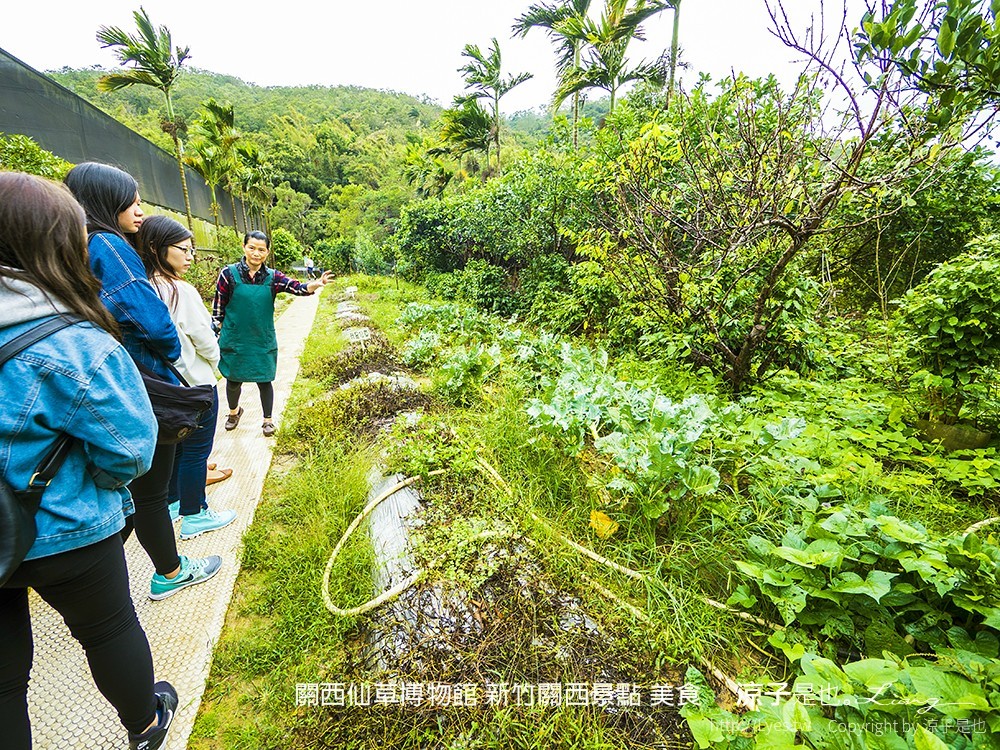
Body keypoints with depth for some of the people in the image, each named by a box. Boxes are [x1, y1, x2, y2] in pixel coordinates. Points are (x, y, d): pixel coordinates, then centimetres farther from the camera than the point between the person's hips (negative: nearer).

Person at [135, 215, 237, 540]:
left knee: (174, 446, 23)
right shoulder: (182, 292, -22)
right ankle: (194, 517, 21)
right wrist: (212, 364, 6)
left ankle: (174, 501, 40)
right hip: (195, 386, -7)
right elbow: (206, 343, -15)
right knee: (196, 451, 7)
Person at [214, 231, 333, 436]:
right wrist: (214, 336, -1)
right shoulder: (229, 273, -8)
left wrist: (315, 284, -40)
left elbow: (297, 287, -19)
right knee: (234, 380, 16)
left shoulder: (272, 277, -4)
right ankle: (234, 411, 45)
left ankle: (268, 420, 28)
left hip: (263, 341, 0)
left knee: (264, 380, 8)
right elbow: (218, 309, -3)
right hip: (234, 341, 0)